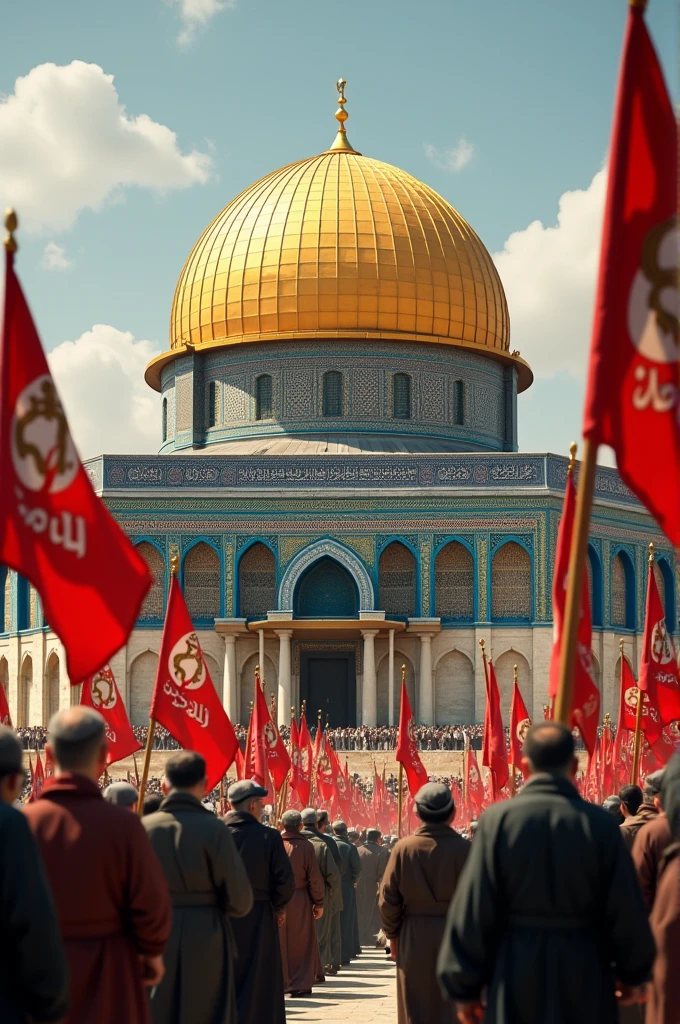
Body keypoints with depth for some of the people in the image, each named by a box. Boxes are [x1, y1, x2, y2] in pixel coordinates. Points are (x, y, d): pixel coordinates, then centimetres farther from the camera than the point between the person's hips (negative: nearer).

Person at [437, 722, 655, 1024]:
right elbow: (627, 912, -1)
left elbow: (472, 912, -5)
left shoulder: (498, 819, -6)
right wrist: (633, 974, 15)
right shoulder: (600, 824, -5)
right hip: (584, 976, 0)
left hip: (516, 977, 0)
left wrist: (465, 987, 3)